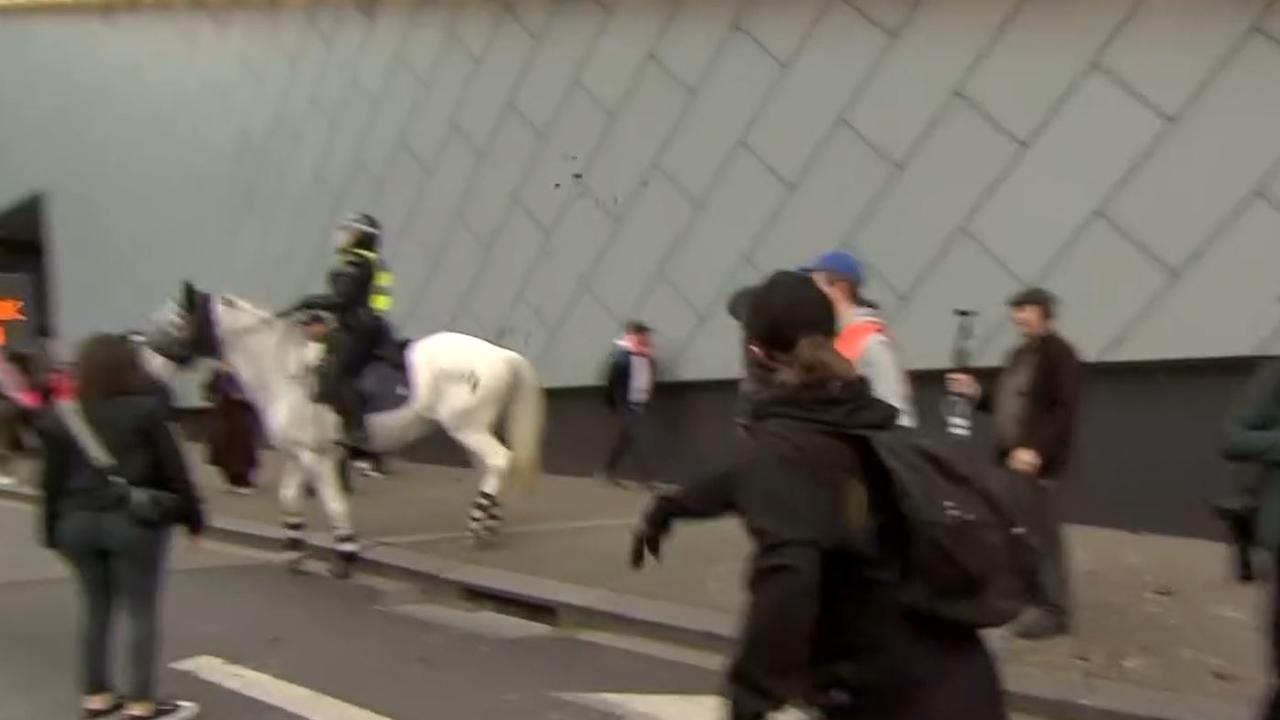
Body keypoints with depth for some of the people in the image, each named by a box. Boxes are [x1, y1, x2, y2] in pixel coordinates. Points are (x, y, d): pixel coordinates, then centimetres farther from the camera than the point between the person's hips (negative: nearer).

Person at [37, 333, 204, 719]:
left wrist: (52, 527, 14)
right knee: (142, 612, 3)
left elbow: (52, 479, 5)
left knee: (96, 611, 15)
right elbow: (173, 468, -7)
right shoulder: (146, 410, -8)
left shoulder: (60, 417, 3)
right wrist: (192, 514, 2)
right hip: (134, 521, -4)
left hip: (78, 523, 5)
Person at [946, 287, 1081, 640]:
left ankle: (1053, 610, 4)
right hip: (1012, 460, 9)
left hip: (1037, 462, -9)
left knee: (1041, 536, -5)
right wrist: (976, 393, 8)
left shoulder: (1058, 353, -9)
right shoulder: (1019, 355, 18)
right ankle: (1029, 598, 23)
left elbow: (1064, 411, -18)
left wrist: (1036, 450, -26)